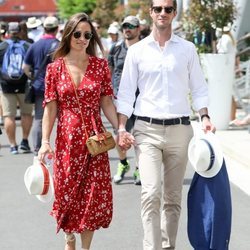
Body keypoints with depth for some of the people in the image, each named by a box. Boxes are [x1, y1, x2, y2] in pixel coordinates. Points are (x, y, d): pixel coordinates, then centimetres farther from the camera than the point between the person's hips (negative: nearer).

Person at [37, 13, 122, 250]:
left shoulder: (100, 65, 2)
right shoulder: (55, 68, 0)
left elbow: (106, 103, 2)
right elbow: (50, 107, -1)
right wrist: (45, 142, -8)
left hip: (94, 138, 1)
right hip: (67, 138, 0)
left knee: (95, 194, -1)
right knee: (68, 192, 8)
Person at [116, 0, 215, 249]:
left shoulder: (187, 49, 7)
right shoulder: (137, 51, 4)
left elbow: (198, 88, 9)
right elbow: (126, 93, 5)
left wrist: (204, 117, -6)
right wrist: (121, 127, -5)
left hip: (179, 129, 2)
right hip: (147, 129, -2)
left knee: (173, 197, 8)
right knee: (151, 193, -15)